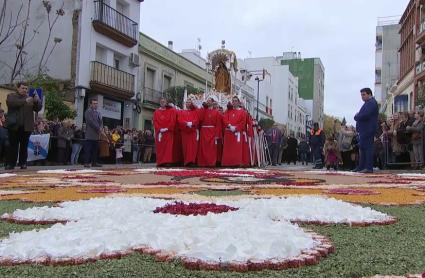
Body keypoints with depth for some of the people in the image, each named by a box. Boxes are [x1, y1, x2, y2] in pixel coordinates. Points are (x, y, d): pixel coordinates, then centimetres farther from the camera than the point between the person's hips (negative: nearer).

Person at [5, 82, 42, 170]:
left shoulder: (30, 98, 14)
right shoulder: (11, 96, 8)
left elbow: (38, 109, 7)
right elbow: (11, 103, -13)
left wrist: (37, 101, -14)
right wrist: (25, 101, -23)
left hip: (26, 126, 1)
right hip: (14, 125, -1)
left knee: (24, 146, 4)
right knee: (13, 146, 0)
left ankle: (23, 163, 9)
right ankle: (11, 164, 4)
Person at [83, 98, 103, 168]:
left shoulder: (97, 112, 19)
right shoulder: (88, 112, -3)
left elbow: (100, 121, 16)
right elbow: (91, 122, -13)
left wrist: (100, 128, -4)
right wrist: (98, 128, -13)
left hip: (96, 134, 7)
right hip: (90, 135, -7)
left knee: (95, 149, 7)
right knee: (88, 149, -7)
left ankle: (94, 162, 11)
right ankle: (86, 163, -6)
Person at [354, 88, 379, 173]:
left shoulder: (371, 103, -11)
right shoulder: (368, 103, 24)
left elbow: (365, 115, -22)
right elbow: (362, 114, 23)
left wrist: (356, 117, -6)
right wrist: (357, 116, 4)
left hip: (368, 130, -11)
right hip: (364, 129, 11)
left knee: (367, 148, -10)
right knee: (363, 147, 11)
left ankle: (368, 168, -10)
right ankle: (361, 167, 16)